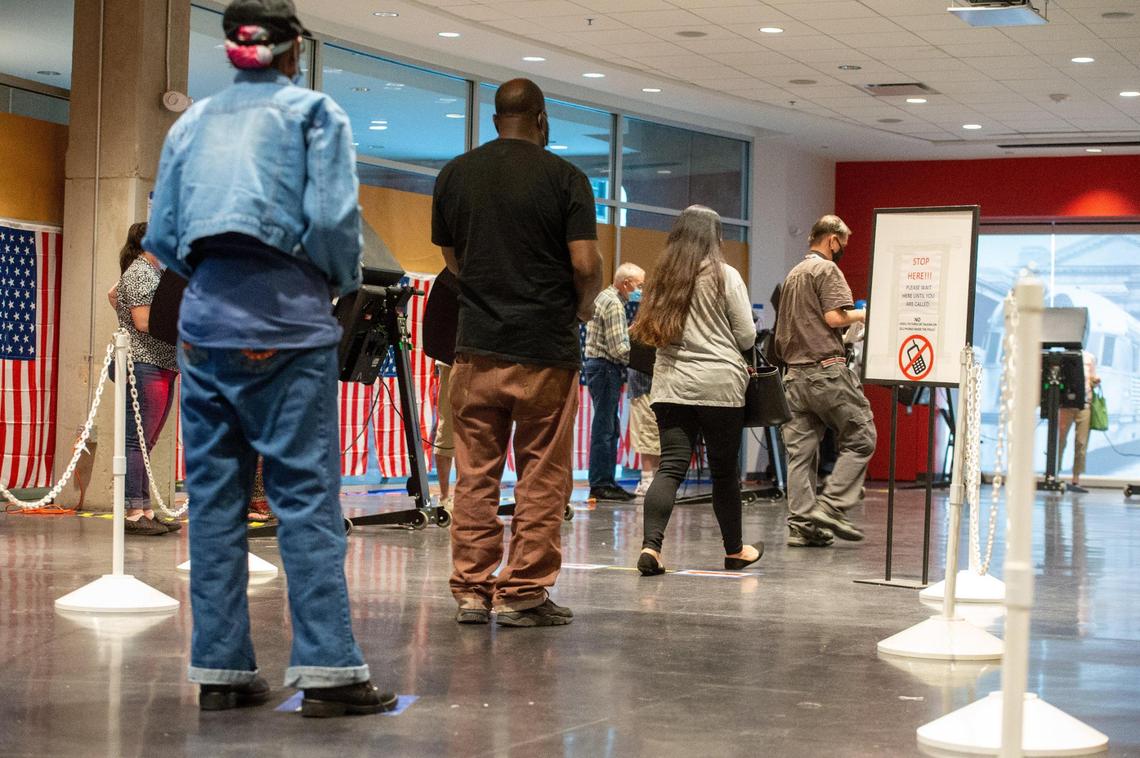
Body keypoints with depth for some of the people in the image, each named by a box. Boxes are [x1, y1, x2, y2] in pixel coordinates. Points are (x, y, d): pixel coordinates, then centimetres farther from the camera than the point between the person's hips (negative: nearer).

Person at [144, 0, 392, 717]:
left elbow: (162, 236, 11)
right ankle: (328, 669, -8)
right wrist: (343, 283, 7)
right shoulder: (313, 112, 1)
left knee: (214, 496, 7)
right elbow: (332, 220, -10)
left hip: (205, 319, 5)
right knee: (307, 493, -4)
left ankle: (220, 669, 8)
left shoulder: (193, 121, 15)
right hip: (286, 319, -4)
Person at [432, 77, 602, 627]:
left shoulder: (455, 175, 6)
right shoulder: (564, 178, -5)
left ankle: (472, 590, 9)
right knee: (541, 478, 3)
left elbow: (452, 260, 14)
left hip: (477, 346, 3)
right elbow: (587, 266, -10)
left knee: (475, 475, 9)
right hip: (546, 349, -3)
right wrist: (583, 308, 8)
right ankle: (522, 594, 4)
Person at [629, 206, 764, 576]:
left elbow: (652, 329, 17)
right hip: (719, 383, -3)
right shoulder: (725, 275, -5)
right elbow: (747, 335, -2)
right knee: (724, 469, 9)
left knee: (670, 466, -1)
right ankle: (734, 549, 23)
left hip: (670, 383, 3)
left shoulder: (663, 276, 7)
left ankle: (651, 546, -19)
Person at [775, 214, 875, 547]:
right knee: (860, 438, 0)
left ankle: (801, 524, 2)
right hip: (826, 369, -8)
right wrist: (862, 314, 1)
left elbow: (782, 333, 24)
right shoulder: (827, 269, -5)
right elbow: (835, 317, -15)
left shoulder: (793, 275, 21)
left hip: (795, 373, 8)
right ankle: (831, 507, -10)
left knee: (800, 450, 4)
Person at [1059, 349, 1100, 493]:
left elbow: (1092, 382, 18)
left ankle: (1076, 480, 2)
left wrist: (1096, 381, -4)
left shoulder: (1090, 358, 13)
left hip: (1084, 404, 2)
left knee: (1081, 443, -1)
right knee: (1060, 440, -4)